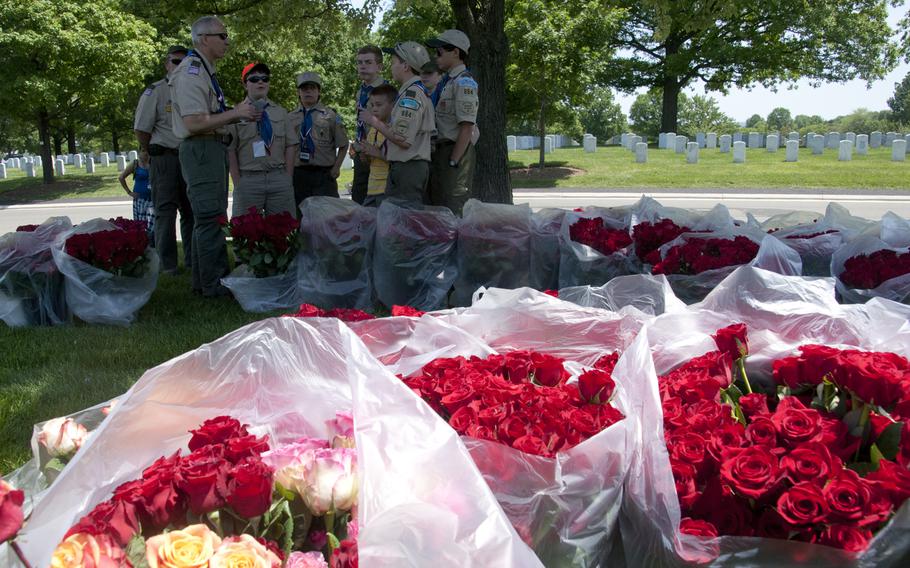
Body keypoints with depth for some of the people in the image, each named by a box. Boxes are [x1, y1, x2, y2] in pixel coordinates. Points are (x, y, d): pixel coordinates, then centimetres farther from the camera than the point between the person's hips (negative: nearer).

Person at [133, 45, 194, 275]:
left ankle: (192, 260, 17)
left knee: (191, 211, 9)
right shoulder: (155, 92, -3)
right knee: (165, 212, -4)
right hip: (165, 159, -5)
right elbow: (141, 129, -4)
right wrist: (155, 154, 1)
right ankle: (167, 265, 0)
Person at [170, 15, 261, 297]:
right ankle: (214, 285, -3)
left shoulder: (205, 71, 17)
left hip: (213, 149, 11)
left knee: (209, 218, 15)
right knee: (211, 218, -8)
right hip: (201, 150, -11)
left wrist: (240, 113, 10)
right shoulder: (191, 72, -15)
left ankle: (204, 280, 24)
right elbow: (194, 123, -23)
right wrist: (236, 113, -17)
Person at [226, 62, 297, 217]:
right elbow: (230, 151, 1)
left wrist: (288, 178, 1)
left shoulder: (281, 112, 15)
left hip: (280, 178, 2)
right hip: (248, 179, -2)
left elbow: (290, 146, 11)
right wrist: (238, 184, -6)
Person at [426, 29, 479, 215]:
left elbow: (467, 127, -17)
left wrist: (453, 161, -20)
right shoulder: (447, 81, 17)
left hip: (456, 151, -10)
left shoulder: (464, 83, -11)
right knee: (437, 204, 14)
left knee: (453, 210, -9)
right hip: (441, 150, 10)